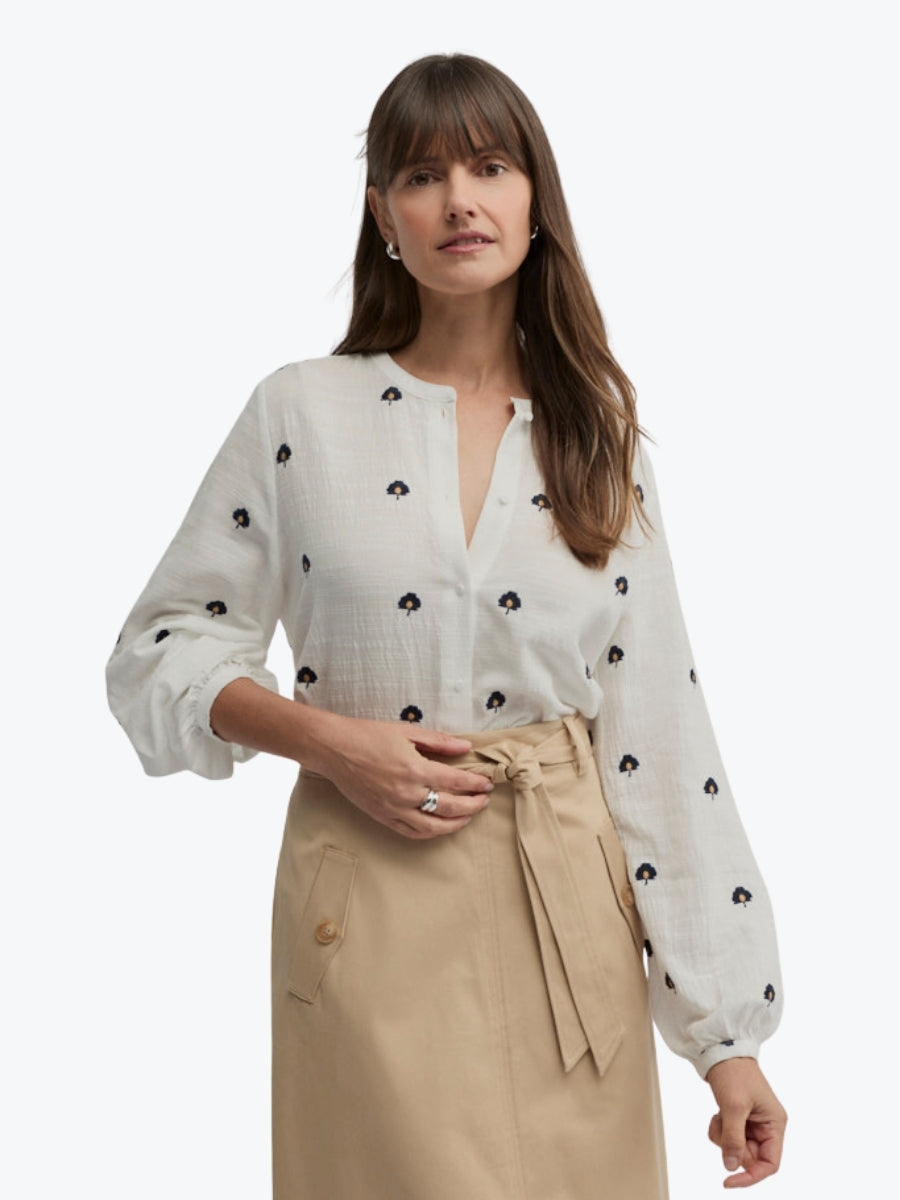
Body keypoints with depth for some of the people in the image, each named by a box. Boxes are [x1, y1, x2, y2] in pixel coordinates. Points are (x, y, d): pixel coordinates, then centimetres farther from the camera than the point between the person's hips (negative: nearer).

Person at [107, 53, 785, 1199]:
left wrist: (728, 1036, -3)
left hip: (567, 902, 2)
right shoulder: (302, 414, -2)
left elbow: (661, 738, 0)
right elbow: (159, 655, 4)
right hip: (369, 907, -2)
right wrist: (325, 739, -15)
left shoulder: (598, 437, 3)